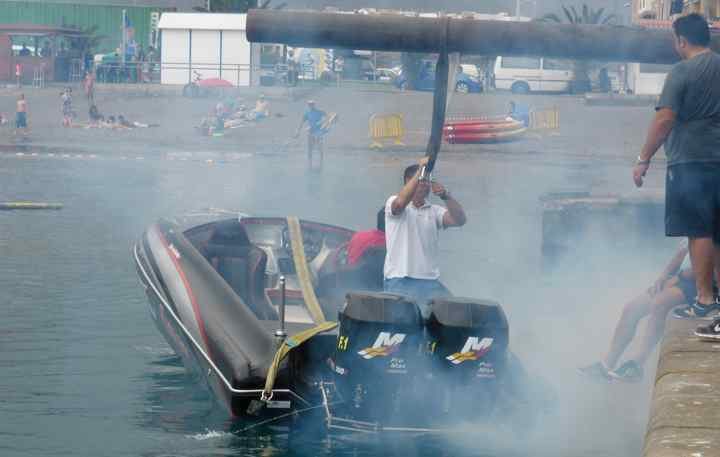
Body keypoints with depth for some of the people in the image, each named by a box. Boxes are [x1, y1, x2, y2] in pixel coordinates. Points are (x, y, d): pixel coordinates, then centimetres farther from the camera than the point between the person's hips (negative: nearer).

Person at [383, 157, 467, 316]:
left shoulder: (434, 211, 15)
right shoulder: (393, 203, 3)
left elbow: (460, 220, -2)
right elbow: (401, 202, -22)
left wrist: (446, 196, -20)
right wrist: (420, 169, -23)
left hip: (430, 281, 4)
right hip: (399, 281, -4)